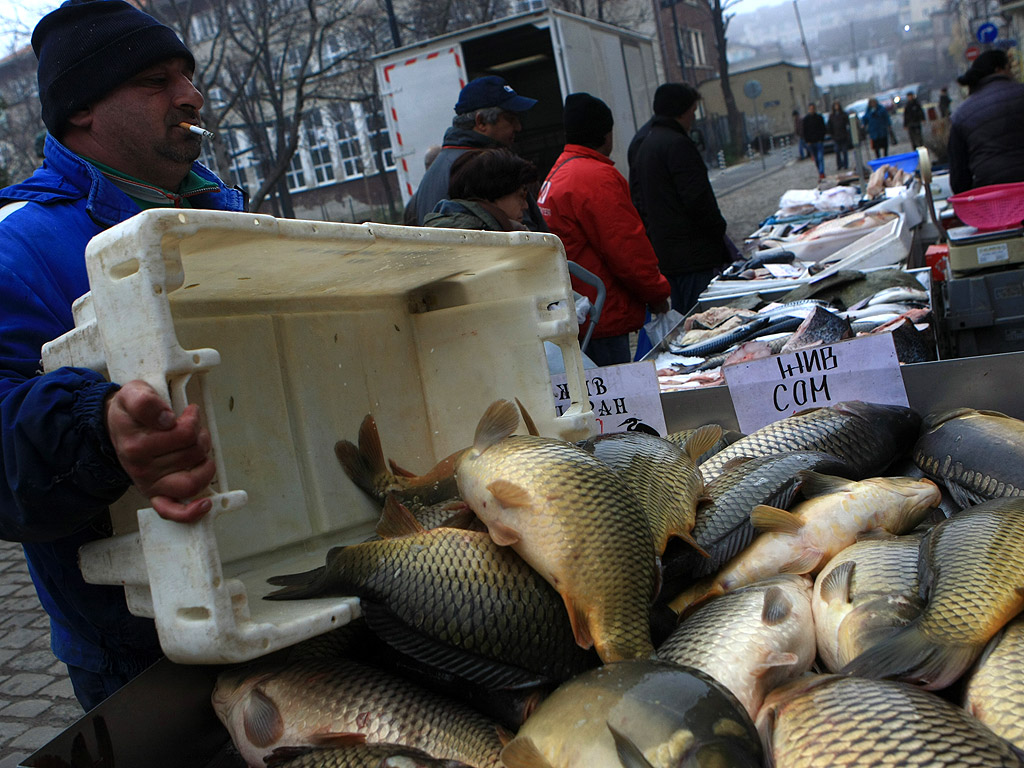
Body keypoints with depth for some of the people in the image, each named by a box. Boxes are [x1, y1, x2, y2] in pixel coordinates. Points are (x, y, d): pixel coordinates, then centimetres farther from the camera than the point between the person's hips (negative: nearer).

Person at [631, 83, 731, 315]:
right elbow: (698, 198, -19)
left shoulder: (645, 145, 18)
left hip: (663, 252, 10)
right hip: (693, 252, -10)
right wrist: (719, 228, -4)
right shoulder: (678, 143, -13)